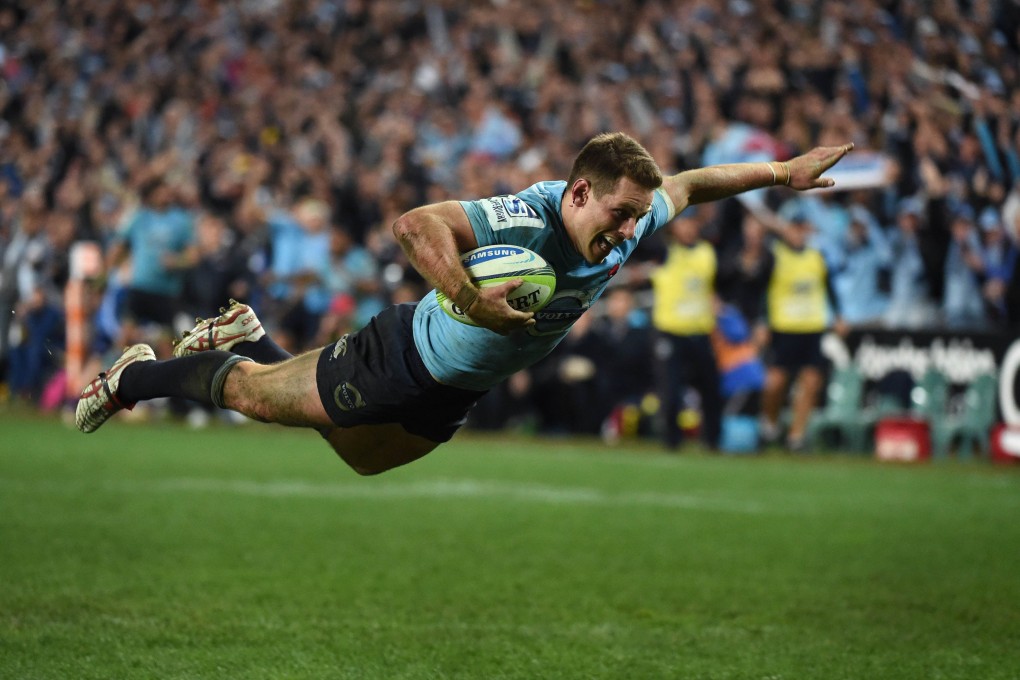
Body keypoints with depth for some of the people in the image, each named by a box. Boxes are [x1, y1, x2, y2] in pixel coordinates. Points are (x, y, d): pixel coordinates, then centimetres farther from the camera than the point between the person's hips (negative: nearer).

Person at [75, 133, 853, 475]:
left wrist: (783, 172, 2)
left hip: (453, 395, 8)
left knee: (358, 456, 31)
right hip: (405, 356, -8)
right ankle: (136, 377, 39)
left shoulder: (626, 225, -17)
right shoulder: (527, 219, -40)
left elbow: (688, 184, 3)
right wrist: (470, 300, -58)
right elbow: (416, 225, -52)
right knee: (252, 393, 12)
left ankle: (245, 334, 50)